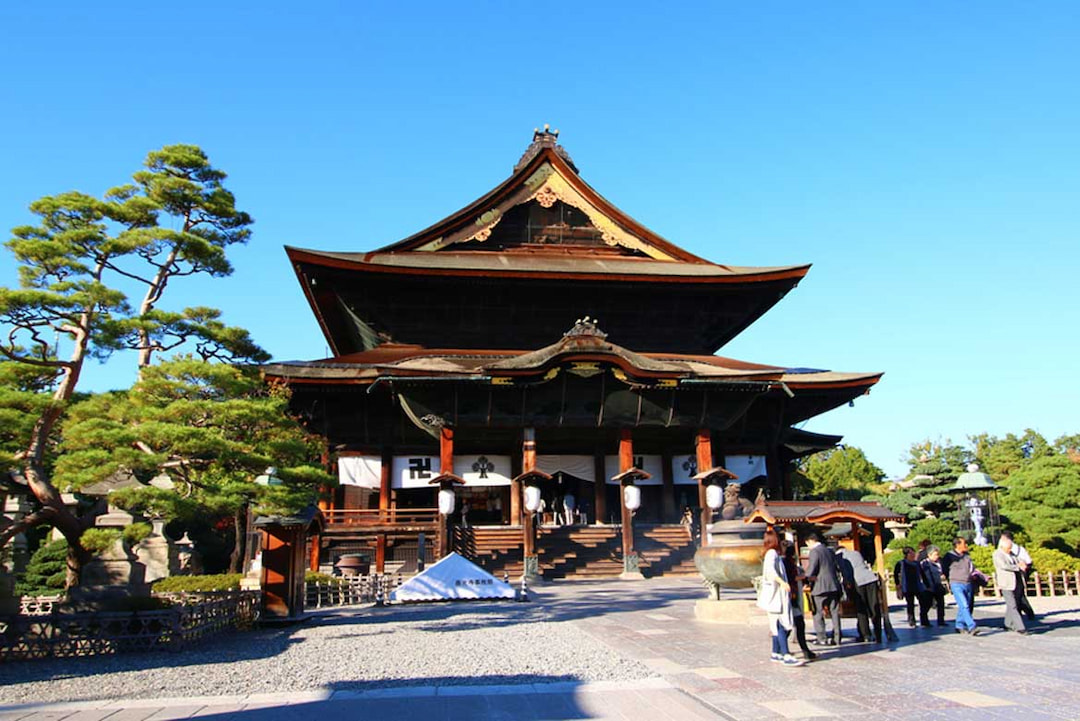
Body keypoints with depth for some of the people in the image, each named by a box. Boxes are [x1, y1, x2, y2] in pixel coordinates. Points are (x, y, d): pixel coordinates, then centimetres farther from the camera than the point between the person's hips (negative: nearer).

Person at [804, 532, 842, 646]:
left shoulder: (814, 551, -10)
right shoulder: (829, 551, 14)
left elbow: (811, 570, -14)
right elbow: (836, 567, 18)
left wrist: (805, 577, 2)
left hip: (820, 587, -7)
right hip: (834, 586, 7)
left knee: (818, 614, 2)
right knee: (834, 613, 10)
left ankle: (821, 639, 1)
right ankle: (836, 638, 12)